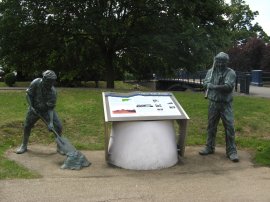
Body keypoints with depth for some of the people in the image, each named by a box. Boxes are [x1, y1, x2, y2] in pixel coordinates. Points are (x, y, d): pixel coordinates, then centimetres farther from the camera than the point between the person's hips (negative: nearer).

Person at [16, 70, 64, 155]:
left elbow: (51, 108, -24)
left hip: (47, 109, -1)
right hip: (35, 108, 1)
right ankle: (24, 146, 31)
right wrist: (31, 107, -20)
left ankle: (59, 147, 6)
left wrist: (51, 122, -31)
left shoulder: (53, 91, -27)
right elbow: (28, 94, -10)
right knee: (27, 126, 8)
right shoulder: (35, 83, -26)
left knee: (58, 126, -12)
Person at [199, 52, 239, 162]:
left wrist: (213, 86, -18)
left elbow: (229, 86, -20)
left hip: (226, 104, -3)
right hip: (213, 103, 3)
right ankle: (209, 148, 26)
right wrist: (221, 86, -13)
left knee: (229, 127, -5)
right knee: (211, 126, 12)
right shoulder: (211, 71, 6)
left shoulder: (231, 72, -7)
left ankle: (231, 151, 2)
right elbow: (205, 83, 0)